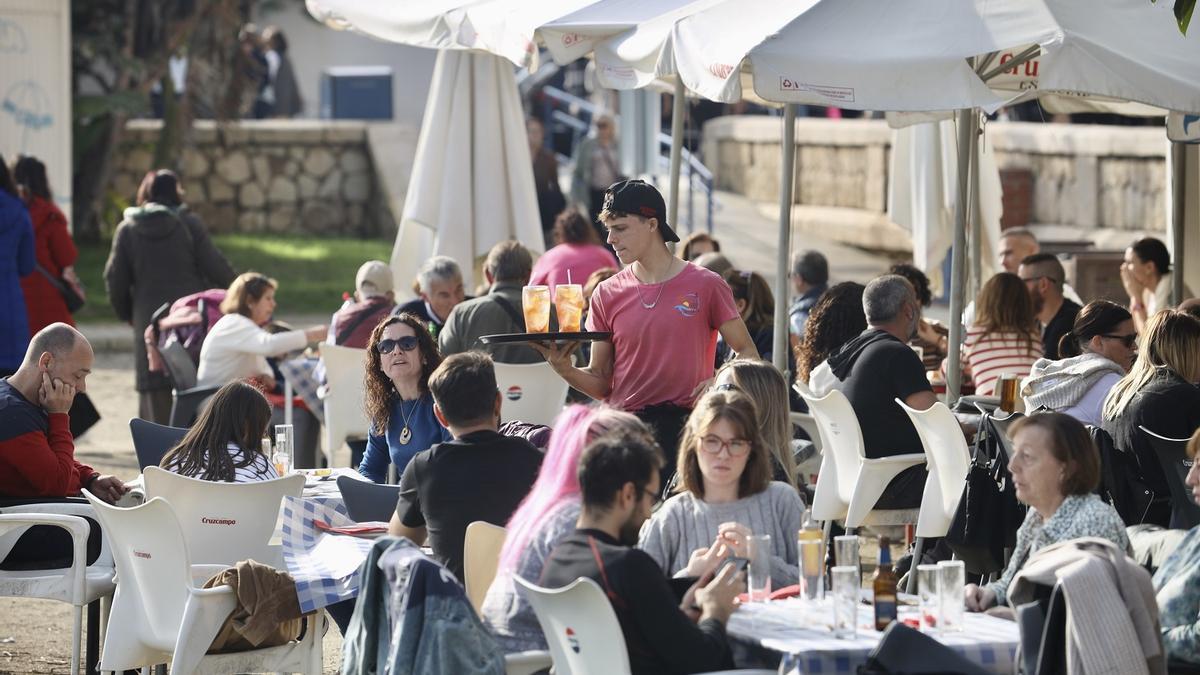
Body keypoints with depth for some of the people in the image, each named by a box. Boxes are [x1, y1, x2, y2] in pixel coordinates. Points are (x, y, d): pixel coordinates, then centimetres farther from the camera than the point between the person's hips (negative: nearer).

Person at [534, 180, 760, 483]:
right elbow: (600, 383, 11)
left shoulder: (705, 286, 2)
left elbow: (748, 355, 6)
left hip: (685, 424, -2)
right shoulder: (607, 295, 9)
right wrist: (565, 369, -9)